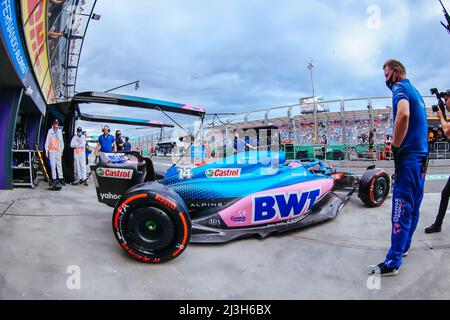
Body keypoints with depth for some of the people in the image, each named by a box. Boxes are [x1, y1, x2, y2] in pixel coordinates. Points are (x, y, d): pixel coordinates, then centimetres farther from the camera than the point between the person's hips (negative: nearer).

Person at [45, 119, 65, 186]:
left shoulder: (60, 131, 10)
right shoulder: (50, 131, 1)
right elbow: (47, 141, 2)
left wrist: (62, 150, 11)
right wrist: (46, 151, -1)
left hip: (58, 151, 2)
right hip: (51, 150, -2)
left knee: (59, 164, 1)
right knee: (53, 165, -1)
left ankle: (61, 178, 3)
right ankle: (54, 179, 3)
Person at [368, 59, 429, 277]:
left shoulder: (400, 88, -9)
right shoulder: (415, 91, 20)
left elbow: (403, 114, -30)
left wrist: (395, 147, -21)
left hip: (408, 158, -10)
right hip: (422, 156, 10)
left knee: (401, 209, -8)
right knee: (413, 207, 15)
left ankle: (392, 262, -3)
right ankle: (404, 246, 28)